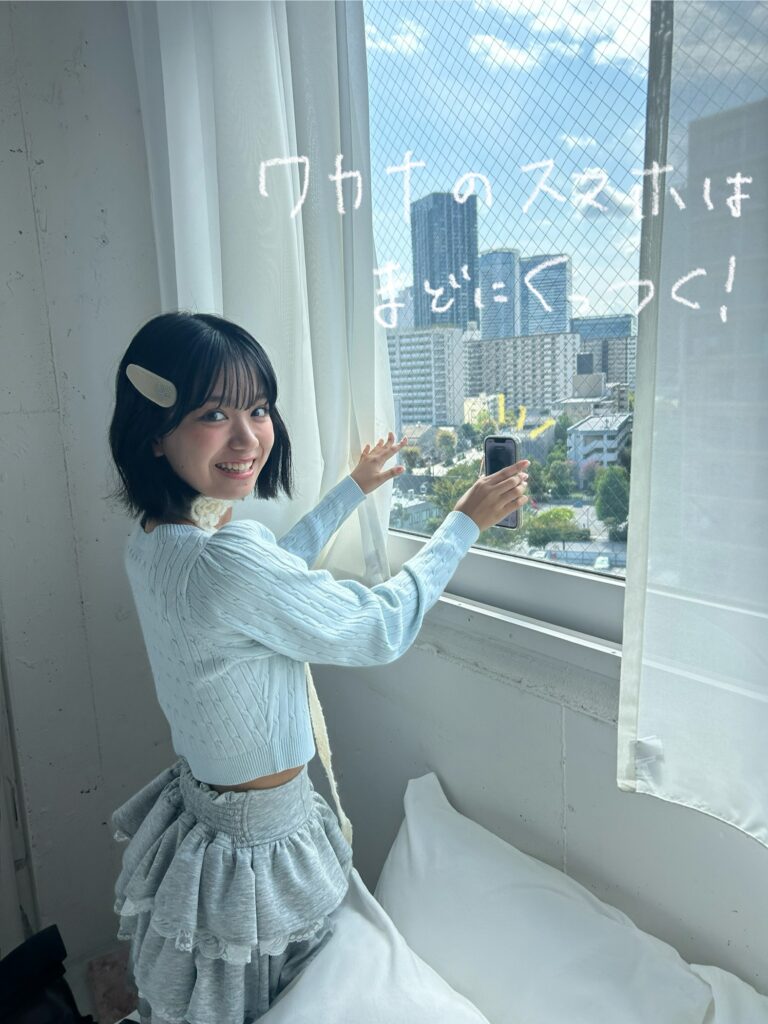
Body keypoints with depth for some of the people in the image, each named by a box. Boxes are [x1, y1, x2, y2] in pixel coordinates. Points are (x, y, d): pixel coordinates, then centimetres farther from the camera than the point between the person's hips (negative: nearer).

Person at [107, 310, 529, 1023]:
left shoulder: (151, 543, -5)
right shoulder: (226, 562, -35)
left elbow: (277, 566, 12)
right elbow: (384, 628, -23)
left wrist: (355, 487, 20)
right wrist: (465, 521, -10)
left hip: (193, 807, 8)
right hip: (255, 854, -8)